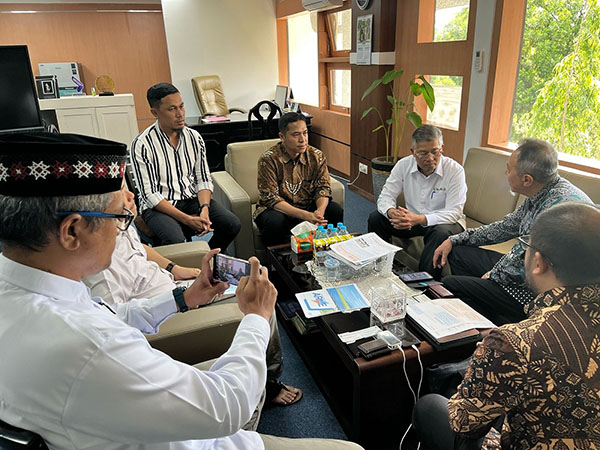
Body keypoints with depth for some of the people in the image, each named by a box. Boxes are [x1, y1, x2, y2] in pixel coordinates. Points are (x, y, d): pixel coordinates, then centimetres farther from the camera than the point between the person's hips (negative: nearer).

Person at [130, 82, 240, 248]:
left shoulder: (194, 137, 5)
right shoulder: (142, 144, -11)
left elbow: (203, 180, 7)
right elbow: (149, 194, -13)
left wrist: (205, 209, -14)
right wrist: (187, 219, -21)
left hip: (192, 199, 5)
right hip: (158, 206, -4)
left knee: (232, 224, -18)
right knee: (176, 241, -34)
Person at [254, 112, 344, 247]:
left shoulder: (316, 156, -3)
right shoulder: (268, 159, -17)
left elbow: (323, 187, -4)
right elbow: (271, 198, -21)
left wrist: (320, 211, -29)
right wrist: (305, 215, -32)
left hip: (308, 207, 4)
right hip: (279, 209, -4)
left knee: (336, 211, -19)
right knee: (275, 221, -36)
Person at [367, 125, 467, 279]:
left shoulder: (455, 170, -18)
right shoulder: (404, 165, -7)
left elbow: (454, 212, -23)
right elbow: (385, 196, -7)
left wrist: (419, 219, -39)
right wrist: (392, 212, -33)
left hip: (442, 221, -3)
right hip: (412, 218, 4)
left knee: (442, 233, -37)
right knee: (375, 218, -13)